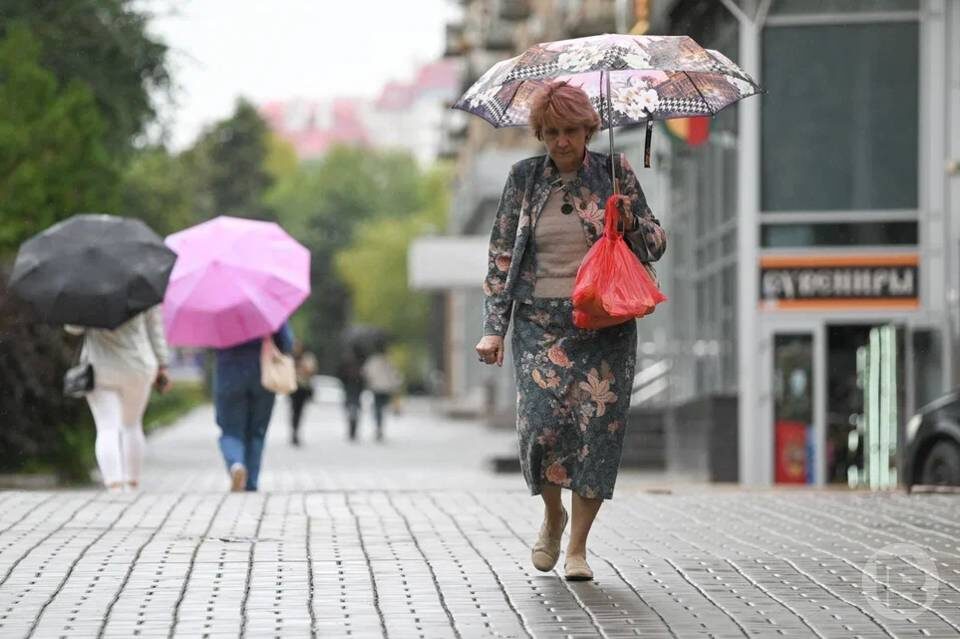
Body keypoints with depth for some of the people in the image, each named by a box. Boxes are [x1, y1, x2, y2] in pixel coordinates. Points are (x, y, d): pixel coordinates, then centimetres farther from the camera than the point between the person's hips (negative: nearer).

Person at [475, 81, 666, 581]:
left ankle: (577, 548, 5)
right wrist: (493, 328, 3)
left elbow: (654, 247, 8)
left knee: (597, 426, -7)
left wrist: (630, 221, -14)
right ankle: (553, 514, 16)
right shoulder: (524, 178, 7)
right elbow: (501, 255, 10)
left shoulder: (614, 174, 4)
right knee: (539, 423, -13)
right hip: (540, 320, 0)